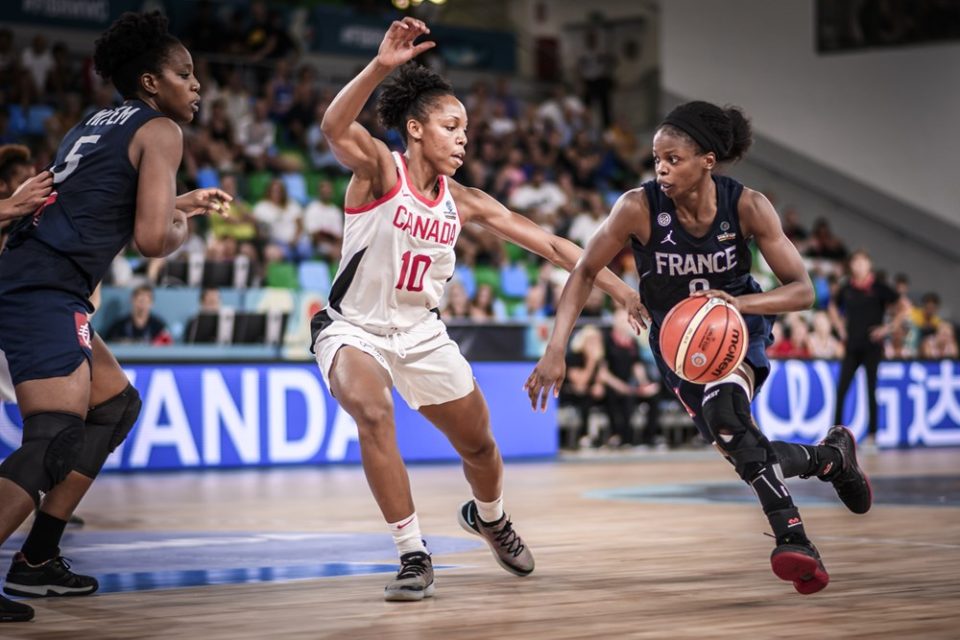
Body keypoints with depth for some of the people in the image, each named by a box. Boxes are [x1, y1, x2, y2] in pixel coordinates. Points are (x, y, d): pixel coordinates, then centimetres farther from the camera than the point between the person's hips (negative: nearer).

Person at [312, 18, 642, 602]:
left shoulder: (464, 202, -3)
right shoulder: (380, 170, -16)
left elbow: (548, 243, 0)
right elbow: (334, 127, -38)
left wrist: (617, 286, -5)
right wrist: (381, 66, -52)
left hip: (422, 332, 5)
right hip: (353, 328, -5)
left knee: (479, 443, 14)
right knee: (373, 412, -33)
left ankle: (490, 519, 49)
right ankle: (414, 556, -22)